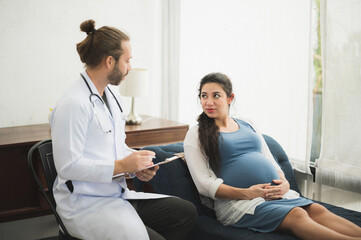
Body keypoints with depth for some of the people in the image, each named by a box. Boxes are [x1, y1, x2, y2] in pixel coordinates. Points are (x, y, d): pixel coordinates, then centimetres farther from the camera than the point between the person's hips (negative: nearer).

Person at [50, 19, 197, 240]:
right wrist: (120, 166, -20)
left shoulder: (113, 97, 14)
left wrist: (137, 165, 2)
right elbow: (67, 167, -21)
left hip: (118, 195, 9)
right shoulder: (73, 105, -17)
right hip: (85, 205, -9)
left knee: (187, 212, -1)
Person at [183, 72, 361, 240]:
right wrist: (246, 193, -17)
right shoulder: (196, 135, 5)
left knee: (317, 210, -22)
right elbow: (204, 183, -4)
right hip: (235, 201, -5)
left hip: (275, 194, 6)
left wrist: (284, 183, -1)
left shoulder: (248, 125, 21)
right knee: (297, 215, -30)